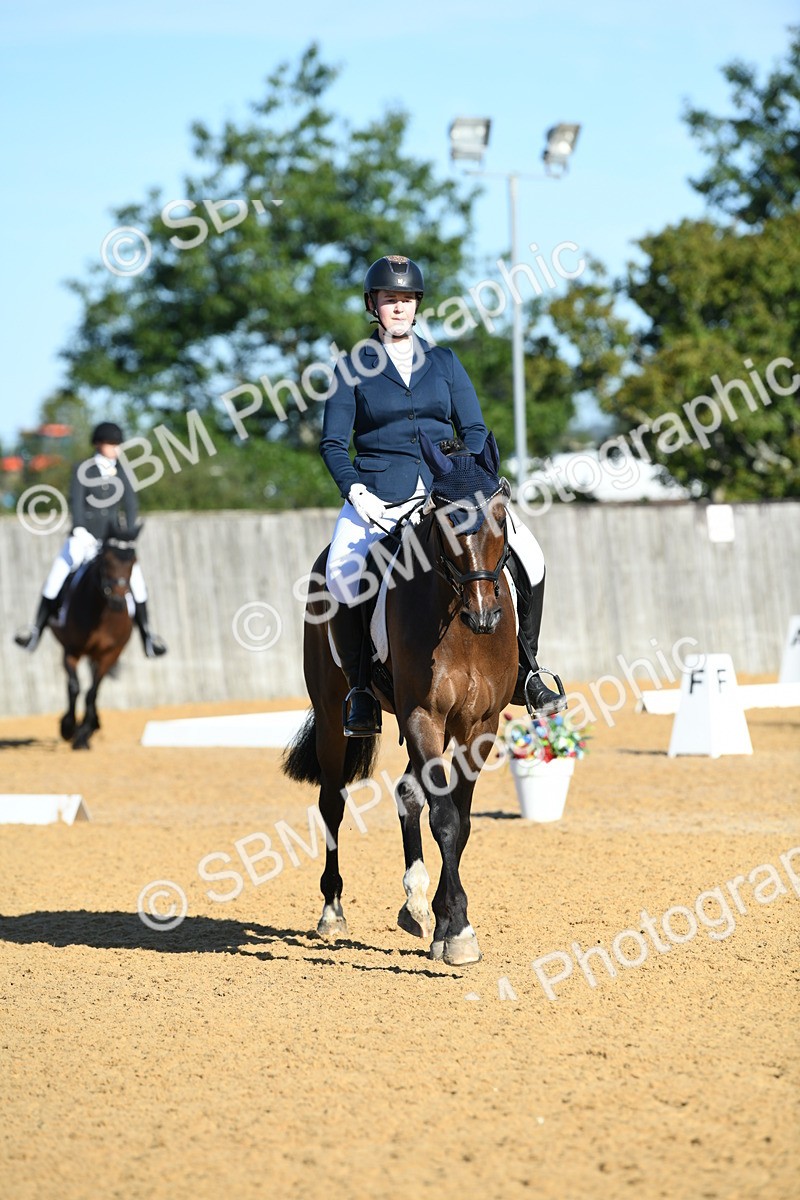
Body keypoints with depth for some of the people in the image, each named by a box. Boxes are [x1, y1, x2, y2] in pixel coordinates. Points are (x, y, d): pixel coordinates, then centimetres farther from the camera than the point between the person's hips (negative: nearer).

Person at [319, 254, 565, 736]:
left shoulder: (444, 362, 13)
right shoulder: (354, 368, 7)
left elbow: (474, 431, 10)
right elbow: (333, 443, 3)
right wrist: (356, 492, -15)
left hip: (446, 491, 2)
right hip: (377, 495, -2)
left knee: (528, 553, -17)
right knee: (341, 577, -31)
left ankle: (526, 672, -2)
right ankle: (362, 688, -14)